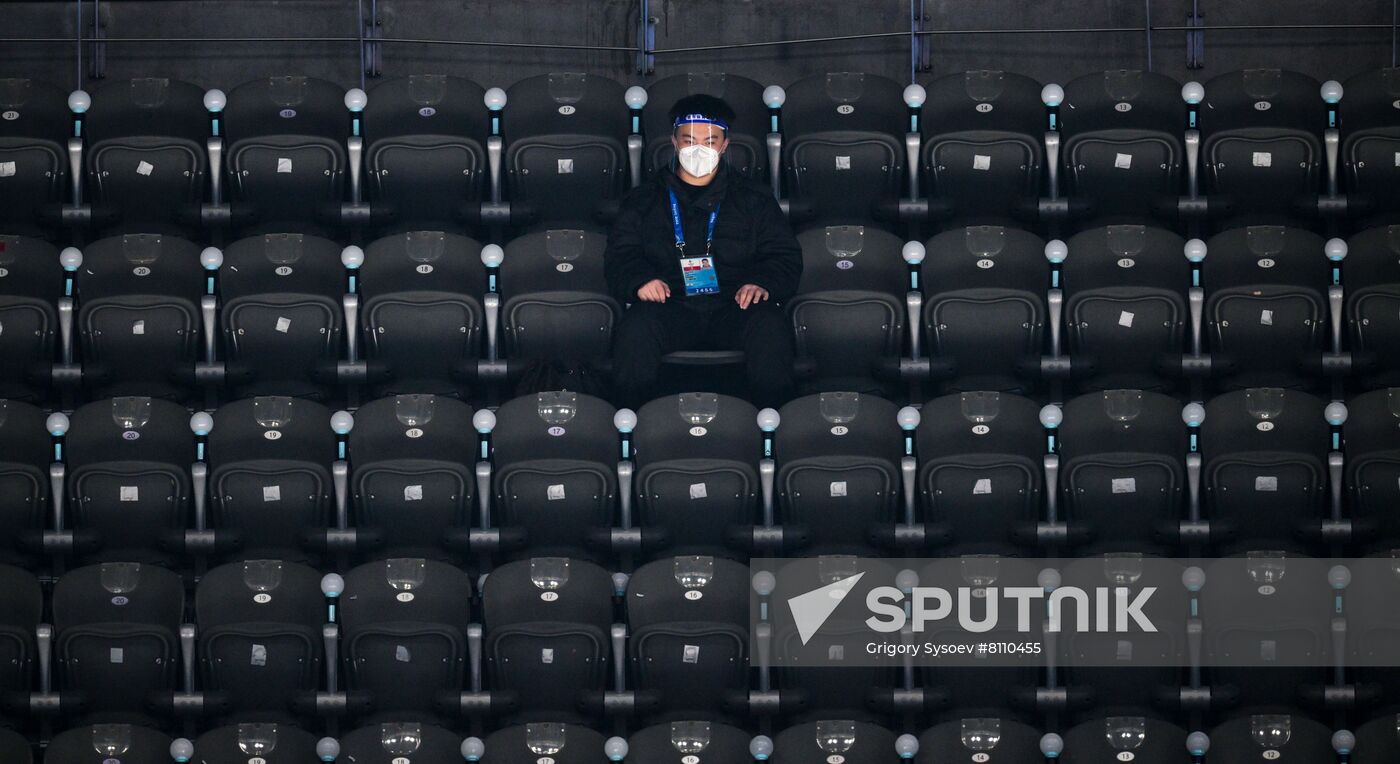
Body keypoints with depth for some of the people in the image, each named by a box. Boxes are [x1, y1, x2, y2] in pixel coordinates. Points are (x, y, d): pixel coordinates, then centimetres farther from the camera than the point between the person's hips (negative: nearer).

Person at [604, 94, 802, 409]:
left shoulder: (754, 199, 21)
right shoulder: (644, 200, 21)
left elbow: (785, 256, 14)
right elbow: (619, 256, 12)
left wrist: (764, 282, -9)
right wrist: (639, 280, -12)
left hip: (734, 308, 0)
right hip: (670, 308, 0)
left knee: (771, 325, -34)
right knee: (636, 327, -35)